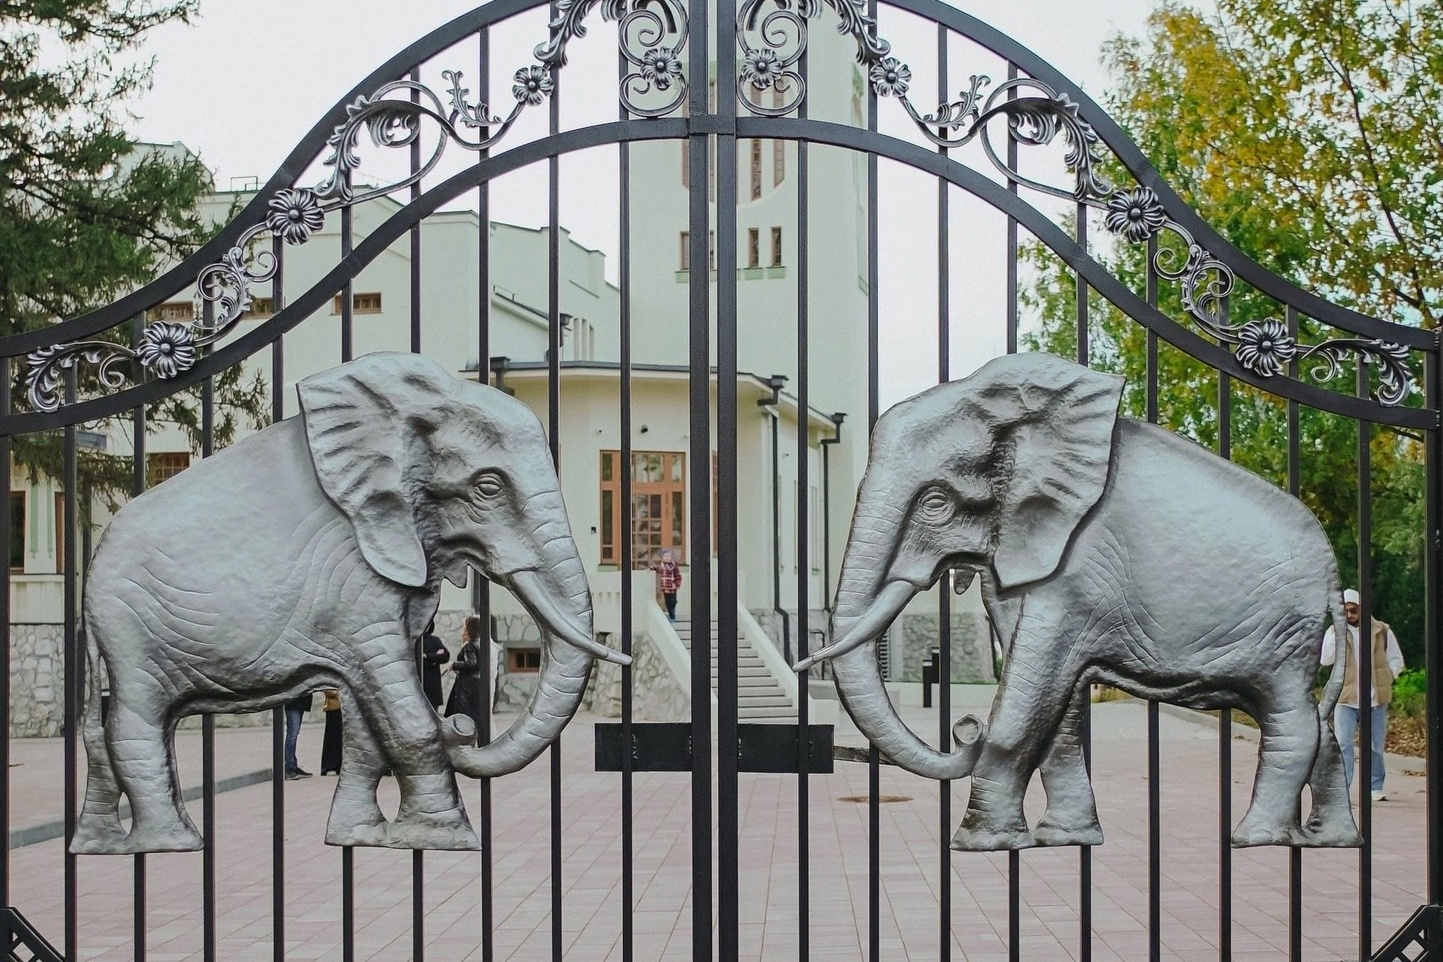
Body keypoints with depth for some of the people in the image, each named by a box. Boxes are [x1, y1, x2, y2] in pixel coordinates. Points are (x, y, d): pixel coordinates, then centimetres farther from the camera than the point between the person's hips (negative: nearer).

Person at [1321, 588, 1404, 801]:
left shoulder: (1382, 631, 3)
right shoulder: (1334, 631, 1)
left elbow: (1396, 660, 11)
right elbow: (1325, 659, -13)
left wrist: (1386, 679, -5)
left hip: (1376, 699, 1)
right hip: (1345, 698, -1)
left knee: (1376, 746, 12)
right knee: (1342, 744, -11)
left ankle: (1376, 788, 26)